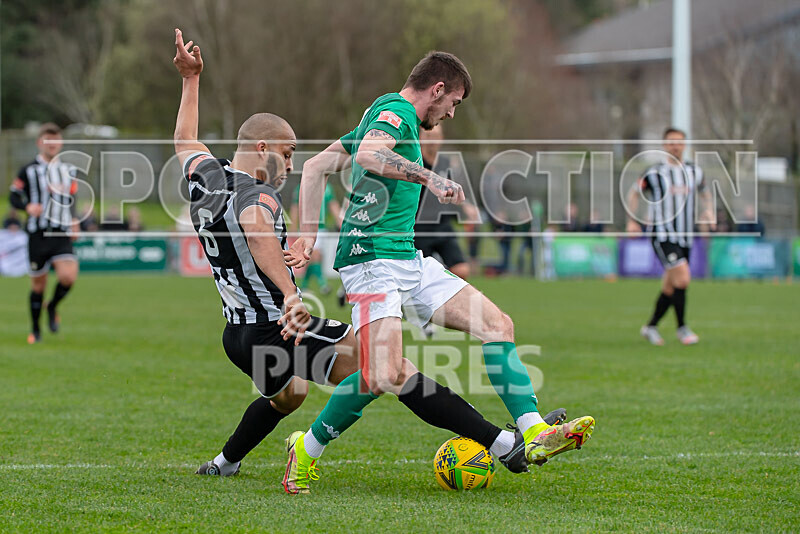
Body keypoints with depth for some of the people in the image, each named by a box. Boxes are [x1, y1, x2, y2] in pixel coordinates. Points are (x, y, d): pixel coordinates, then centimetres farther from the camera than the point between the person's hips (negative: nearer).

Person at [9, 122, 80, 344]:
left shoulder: (69, 170, 11)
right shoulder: (29, 170, -1)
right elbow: (14, 196, -1)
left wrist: (73, 221, 15)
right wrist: (28, 206, -20)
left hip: (62, 234, 2)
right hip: (38, 234, -2)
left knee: (69, 276, -20)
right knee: (38, 284, 4)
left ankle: (52, 307, 12)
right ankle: (35, 330, 23)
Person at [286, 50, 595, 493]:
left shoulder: (388, 115, 23)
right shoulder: (395, 111, -6)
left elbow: (314, 167, 25)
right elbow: (367, 154, -30)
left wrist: (309, 236, 21)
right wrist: (428, 178, -31)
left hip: (409, 261, 11)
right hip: (373, 259, -11)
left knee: (497, 325, 0)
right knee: (386, 376, -22)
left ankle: (533, 433, -4)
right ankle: (306, 449, -1)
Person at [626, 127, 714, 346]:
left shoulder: (695, 171, 8)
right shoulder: (655, 173, -4)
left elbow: (703, 193, 27)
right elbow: (634, 193, 10)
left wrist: (708, 211, 8)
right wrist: (632, 220, 0)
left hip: (685, 237, 5)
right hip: (662, 235, -5)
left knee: (670, 287, 8)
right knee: (682, 277, -19)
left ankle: (651, 327, 24)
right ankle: (682, 328, -9)